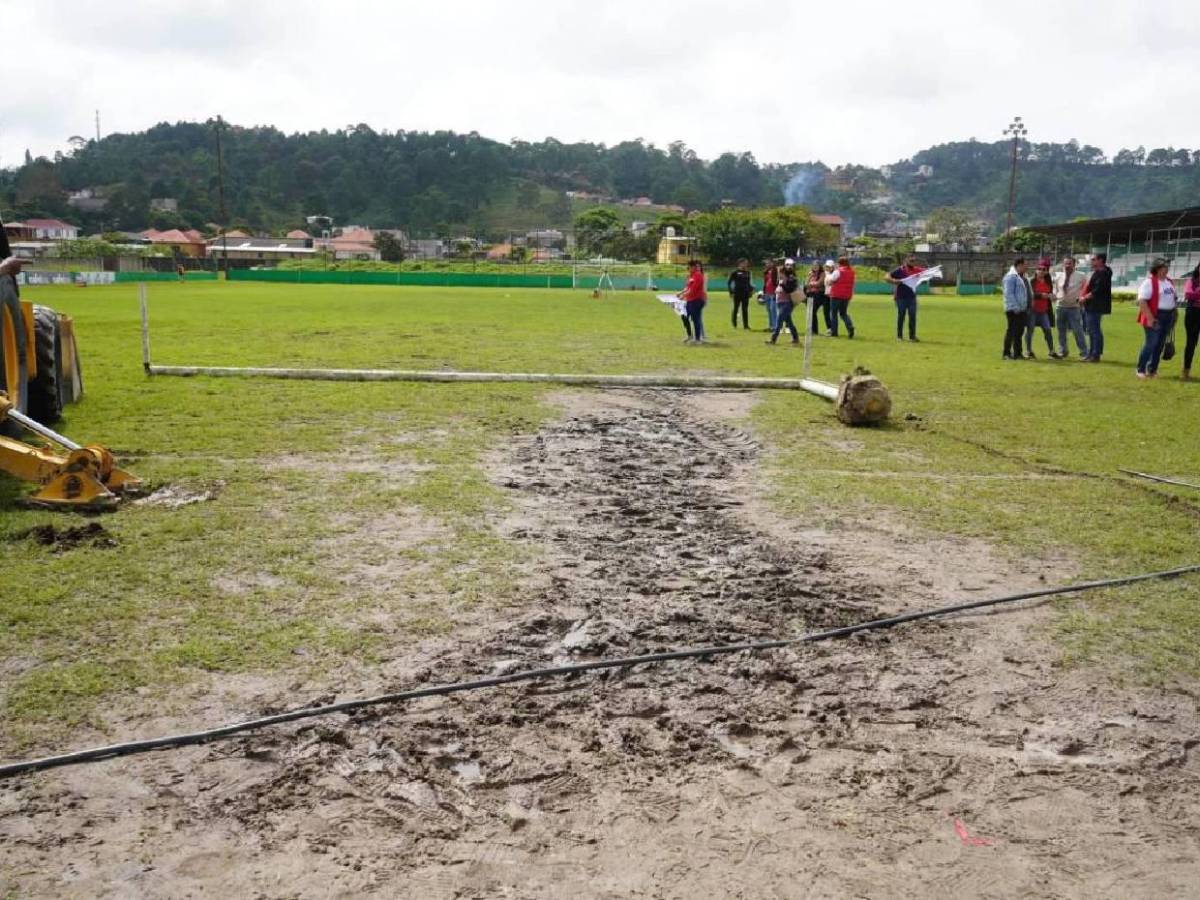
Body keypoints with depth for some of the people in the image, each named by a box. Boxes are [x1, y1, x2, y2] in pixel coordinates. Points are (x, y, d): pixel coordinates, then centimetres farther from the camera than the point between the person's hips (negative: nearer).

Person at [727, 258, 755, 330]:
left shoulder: (747, 272, 11)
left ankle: (746, 325, 6)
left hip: (746, 294, 4)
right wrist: (731, 292, -8)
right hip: (737, 294, -4)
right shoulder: (735, 272, -4)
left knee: (745, 310, 4)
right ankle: (734, 325, 17)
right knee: (736, 309, 5)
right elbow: (730, 282, -2)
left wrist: (751, 290, 6)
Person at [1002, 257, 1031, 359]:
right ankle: (1007, 353, 1)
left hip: (1022, 310, 9)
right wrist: (1015, 307, -23)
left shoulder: (1022, 277, 18)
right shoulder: (1011, 276, -12)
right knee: (1012, 331, -6)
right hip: (1013, 310, -9)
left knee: (1019, 331, 12)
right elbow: (1008, 294, -19)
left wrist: (1027, 308, 15)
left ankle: (1017, 353, 18)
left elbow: (1026, 293, 23)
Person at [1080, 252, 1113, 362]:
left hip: (1095, 307, -11)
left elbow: (1097, 291, -23)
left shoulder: (1103, 274, -14)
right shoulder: (1096, 272, 18)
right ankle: (1091, 354, 22)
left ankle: (1096, 355, -5)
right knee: (1090, 330, 15)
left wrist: (1085, 298, -13)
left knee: (1095, 331, -8)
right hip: (1090, 306, 11)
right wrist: (1083, 296, 8)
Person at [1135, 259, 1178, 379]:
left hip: (1168, 316, 8)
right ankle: (1141, 370, 2)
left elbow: (1172, 299, 23)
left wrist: (1173, 315, 15)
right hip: (1155, 317, -8)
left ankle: (1152, 369, 18)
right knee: (1151, 343, -9)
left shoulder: (1169, 282, 14)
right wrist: (1150, 318, -23)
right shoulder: (1149, 282, -12)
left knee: (1160, 344, 10)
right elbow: (1142, 301, -18)